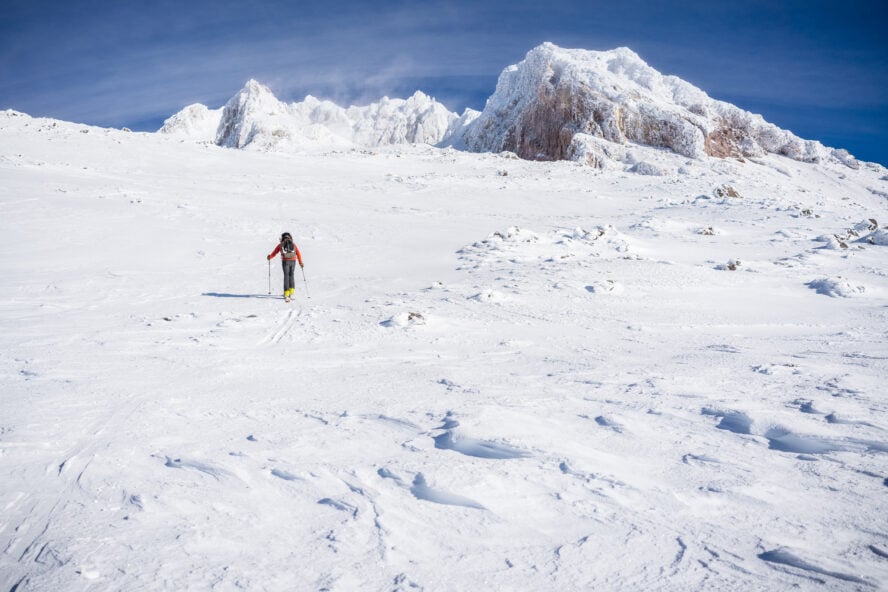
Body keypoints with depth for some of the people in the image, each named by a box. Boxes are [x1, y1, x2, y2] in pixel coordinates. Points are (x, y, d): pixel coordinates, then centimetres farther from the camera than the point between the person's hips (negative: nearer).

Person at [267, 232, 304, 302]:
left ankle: (286, 293, -7)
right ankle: (291, 290, 6)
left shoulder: (280, 245, 11)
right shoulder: (293, 244, 15)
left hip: (285, 261, -1)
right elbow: (298, 254, 14)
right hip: (293, 261, 1)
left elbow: (274, 253, 14)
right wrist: (300, 262, 19)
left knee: (286, 276, 0)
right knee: (291, 275, 14)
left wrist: (269, 257, 27)